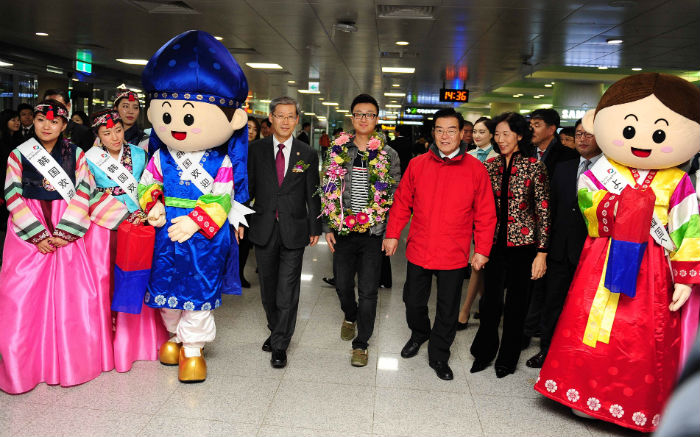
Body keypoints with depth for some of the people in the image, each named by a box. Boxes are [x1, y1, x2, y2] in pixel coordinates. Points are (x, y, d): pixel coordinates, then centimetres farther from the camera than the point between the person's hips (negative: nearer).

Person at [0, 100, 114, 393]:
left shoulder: (76, 155, 5)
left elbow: (83, 193, -1)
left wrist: (65, 232, -11)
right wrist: (37, 234, -10)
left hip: (66, 231, 0)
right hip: (28, 232, 0)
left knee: (74, 294, 0)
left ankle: (70, 362, 15)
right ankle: (24, 365, 16)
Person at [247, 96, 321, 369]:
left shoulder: (307, 154, 2)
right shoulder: (257, 150, 3)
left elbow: (312, 194, 4)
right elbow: (247, 187, 4)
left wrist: (315, 228, 4)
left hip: (294, 231, -2)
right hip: (263, 230, 2)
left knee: (287, 292, -1)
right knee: (268, 288, 15)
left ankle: (280, 346, 12)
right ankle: (275, 331, 36)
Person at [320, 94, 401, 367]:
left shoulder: (389, 154, 0)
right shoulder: (337, 151, 4)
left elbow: (395, 196, 3)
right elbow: (327, 192, 6)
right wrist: (328, 227, 2)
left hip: (374, 232, -2)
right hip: (343, 231, 2)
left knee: (368, 290, 2)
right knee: (342, 284, 13)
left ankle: (361, 343, 18)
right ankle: (350, 316, 45)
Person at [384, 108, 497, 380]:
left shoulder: (475, 169, -5)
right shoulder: (417, 165, 0)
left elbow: (485, 214, -2)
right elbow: (402, 202, 6)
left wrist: (482, 249, -3)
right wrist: (392, 234, 4)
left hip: (454, 255, -1)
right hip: (419, 250, 2)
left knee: (448, 310, 9)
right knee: (413, 302, 15)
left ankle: (439, 357, 30)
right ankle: (419, 334, 46)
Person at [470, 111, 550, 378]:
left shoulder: (534, 166, -4)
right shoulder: (490, 165, 6)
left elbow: (543, 210, -5)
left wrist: (542, 252, -9)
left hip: (523, 243, -2)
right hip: (495, 243, 3)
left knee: (516, 303, 8)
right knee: (490, 300, 7)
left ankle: (507, 359, 26)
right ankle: (484, 352, 28)